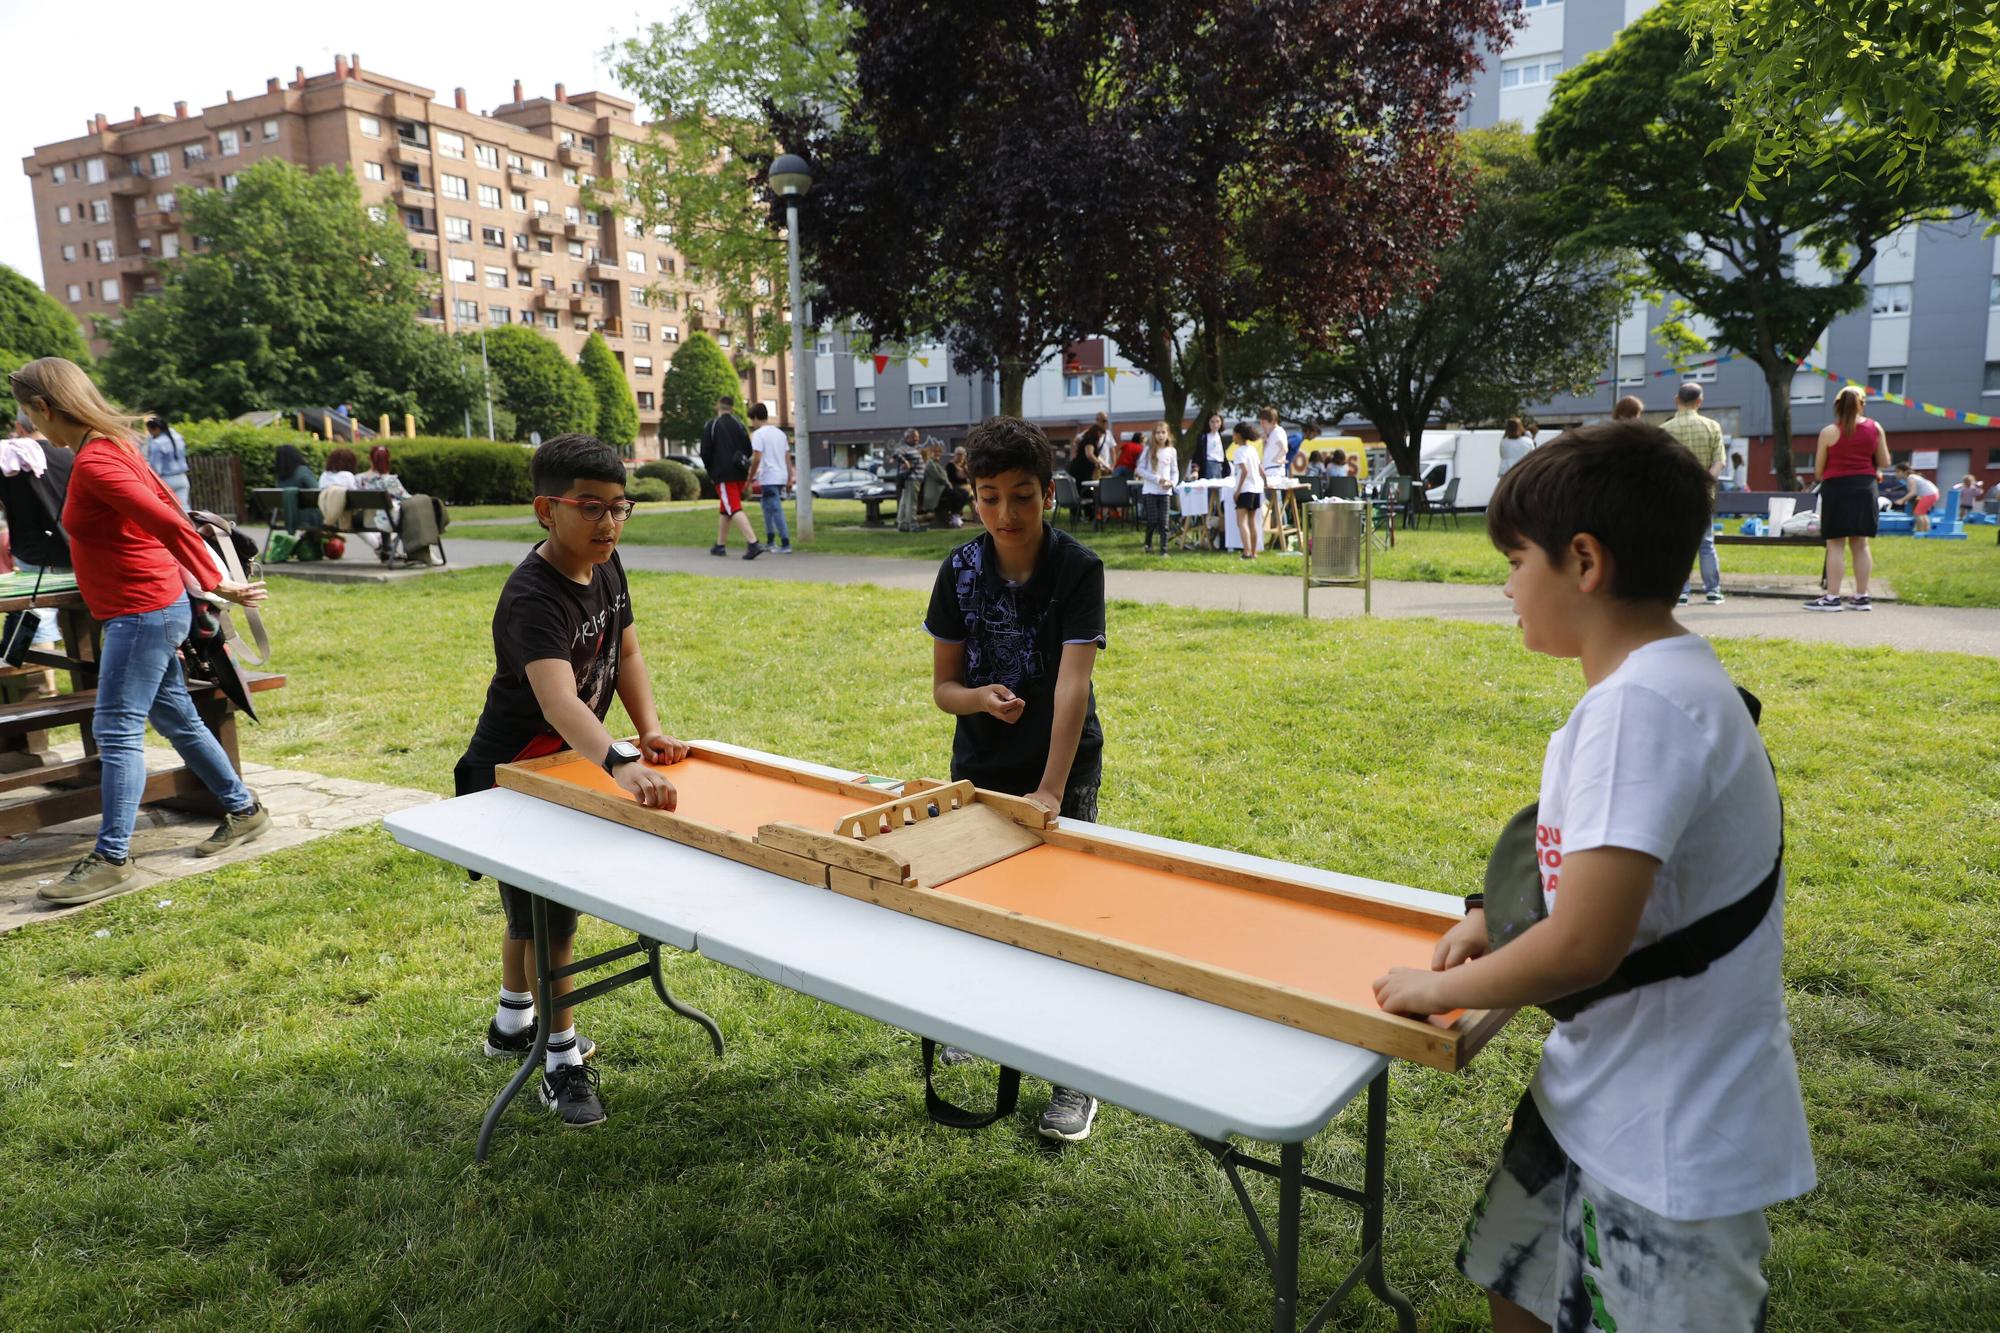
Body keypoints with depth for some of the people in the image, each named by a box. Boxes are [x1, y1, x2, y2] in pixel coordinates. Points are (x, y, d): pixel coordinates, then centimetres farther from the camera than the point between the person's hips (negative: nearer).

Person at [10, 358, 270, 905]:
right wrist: (208, 580, 18)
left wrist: (215, 584, -18)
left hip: (142, 610, -10)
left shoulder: (94, 462, -20)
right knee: (178, 720, 17)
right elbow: (166, 505, 17)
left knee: (116, 731, -7)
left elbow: (168, 522, -25)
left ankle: (111, 858, -2)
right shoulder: (114, 445, 10)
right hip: (149, 608, 10)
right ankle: (243, 810, 27)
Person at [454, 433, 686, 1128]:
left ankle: (513, 1022, 45)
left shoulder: (606, 567, -7)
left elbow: (625, 653, 2)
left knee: (535, 904, 24)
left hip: (566, 765, 8)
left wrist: (650, 729, -14)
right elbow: (558, 700, -50)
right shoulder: (533, 598, -34)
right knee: (548, 913, 0)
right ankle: (562, 1061, 17)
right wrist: (621, 764, -66)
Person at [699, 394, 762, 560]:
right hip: (740, 474, 6)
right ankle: (720, 545, 26)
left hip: (723, 474, -6)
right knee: (725, 509, 18)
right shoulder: (739, 423, 8)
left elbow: (705, 453, -4)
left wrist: (711, 473, 9)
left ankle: (753, 543, -28)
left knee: (734, 509, -13)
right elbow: (748, 449, 9)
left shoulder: (711, 425, -4)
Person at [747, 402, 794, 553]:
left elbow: (756, 458, -15)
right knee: (768, 507, 20)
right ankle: (770, 542, 23)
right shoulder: (780, 433, 14)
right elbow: (788, 457, 14)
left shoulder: (758, 434, -9)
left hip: (768, 477, -8)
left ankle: (786, 544, -13)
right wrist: (790, 476, 17)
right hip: (781, 476, 8)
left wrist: (750, 477, -7)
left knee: (776, 510, -9)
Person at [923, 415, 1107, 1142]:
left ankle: (1074, 1076, 15)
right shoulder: (960, 572, -7)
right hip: (978, 766, 4)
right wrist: (980, 697, -26)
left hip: (1064, 768, -3)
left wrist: (1050, 790, -34)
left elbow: (1072, 684, -26)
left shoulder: (1078, 568, -17)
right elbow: (943, 685, -2)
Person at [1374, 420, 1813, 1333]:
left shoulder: (1641, 705, -27)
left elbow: (1582, 947, -31)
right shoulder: (1661, 680, 4)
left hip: (1670, 1143, -9)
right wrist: (1498, 918, 9)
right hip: (1594, 1095, 9)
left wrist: (1441, 987, -14)